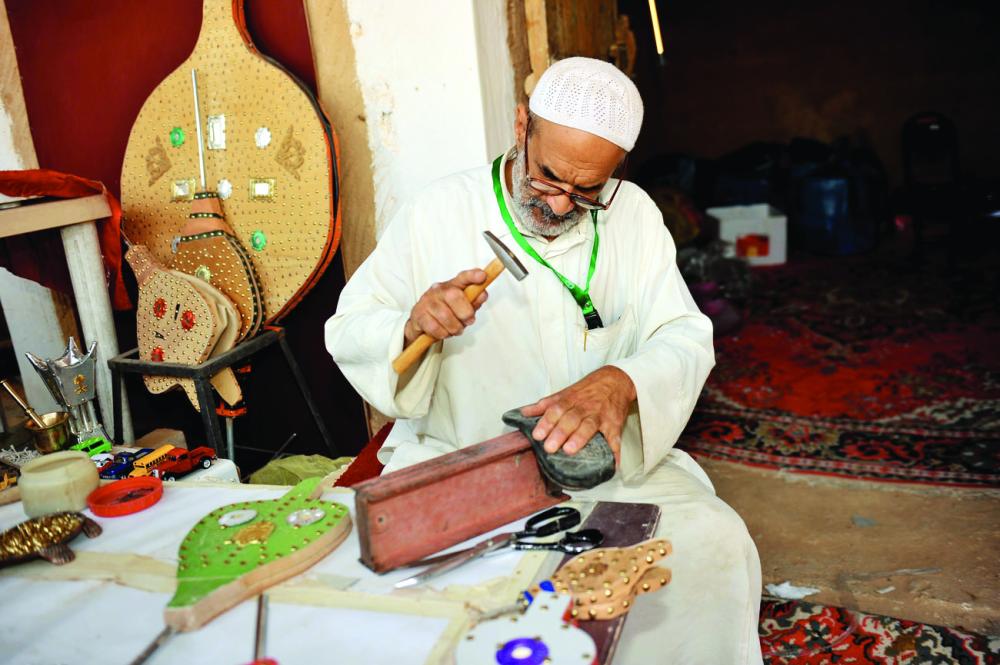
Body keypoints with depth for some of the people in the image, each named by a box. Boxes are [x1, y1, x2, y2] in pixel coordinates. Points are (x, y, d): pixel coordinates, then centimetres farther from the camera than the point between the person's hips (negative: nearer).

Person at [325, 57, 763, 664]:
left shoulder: (634, 214, 2)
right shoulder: (437, 212, -4)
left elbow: (685, 339, -3)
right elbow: (346, 332, 1)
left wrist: (621, 382, -27)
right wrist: (412, 326, -23)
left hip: (608, 457, 2)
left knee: (716, 544, -21)